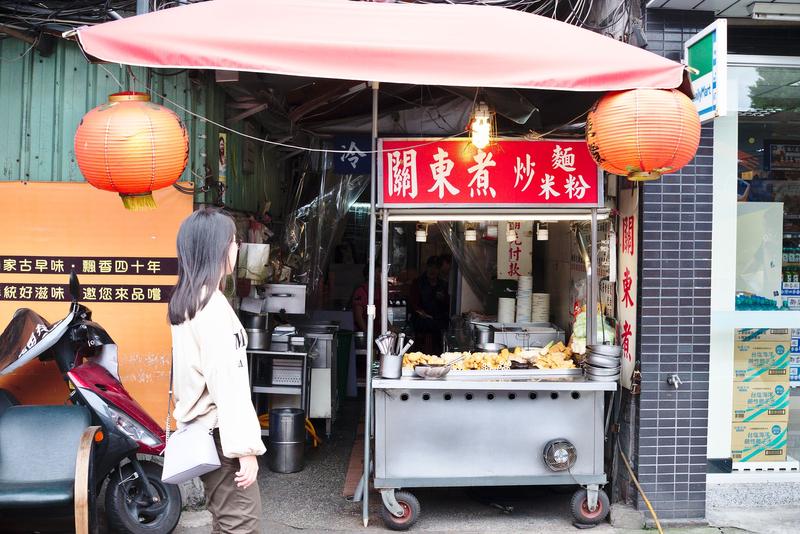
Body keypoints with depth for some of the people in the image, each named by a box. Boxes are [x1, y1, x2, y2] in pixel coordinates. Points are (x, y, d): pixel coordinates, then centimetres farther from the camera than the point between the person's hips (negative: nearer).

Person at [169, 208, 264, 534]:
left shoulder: (183, 301, 10)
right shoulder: (213, 306, -18)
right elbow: (228, 382, -22)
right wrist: (245, 447, -20)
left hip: (198, 427, 9)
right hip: (218, 432, -9)